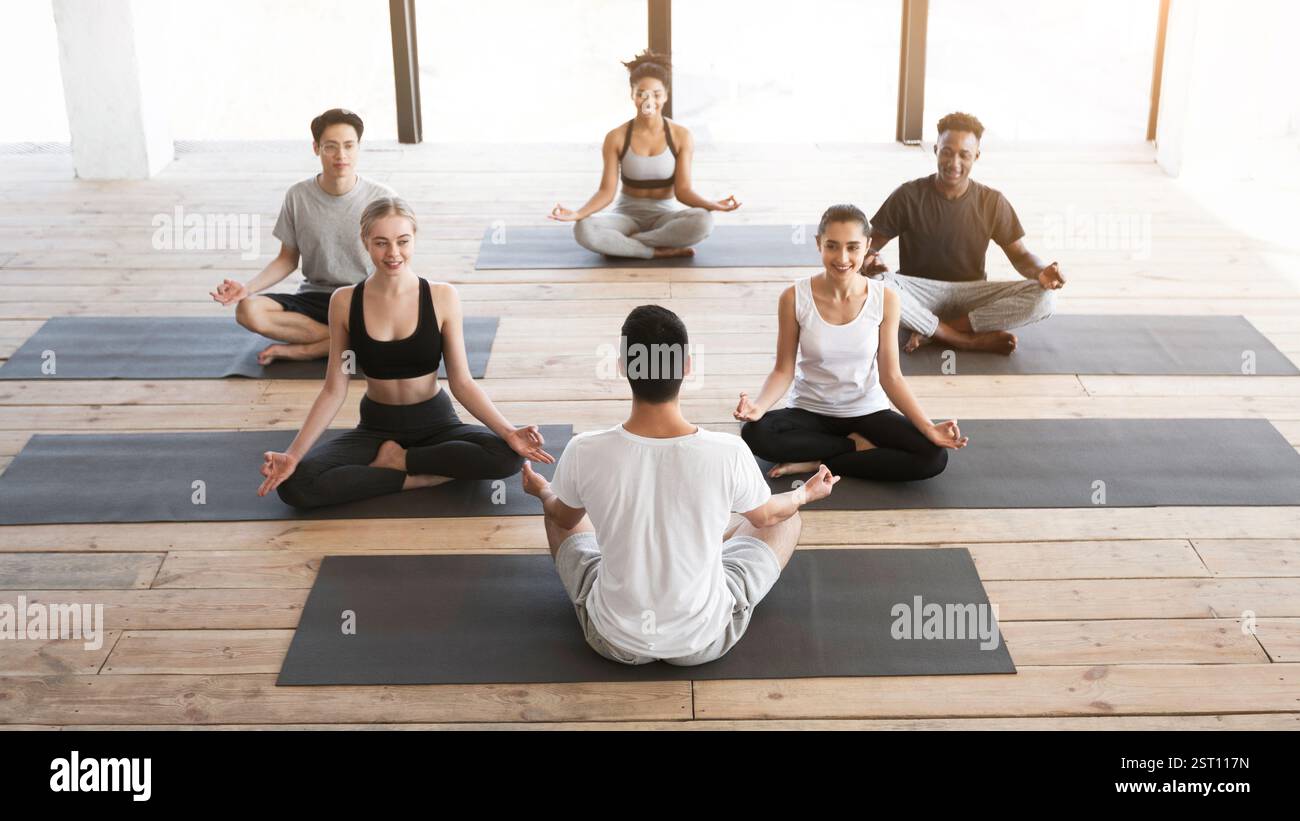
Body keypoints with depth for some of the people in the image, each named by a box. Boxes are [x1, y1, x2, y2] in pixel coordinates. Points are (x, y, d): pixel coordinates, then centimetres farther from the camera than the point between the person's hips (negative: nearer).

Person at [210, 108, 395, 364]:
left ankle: (298, 350, -21)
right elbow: (288, 259, 7)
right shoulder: (298, 196, -2)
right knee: (248, 310, -26)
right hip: (315, 295, 2)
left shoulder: (381, 198, -7)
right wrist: (247, 287, -9)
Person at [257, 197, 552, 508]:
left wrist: (509, 432, -21)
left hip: (434, 423, 0)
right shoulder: (345, 301, -7)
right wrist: (293, 455, -14)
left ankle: (396, 459, -11)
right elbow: (334, 390, -3)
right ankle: (419, 477, -15)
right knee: (294, 485, -26)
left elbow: (462, 382, -7)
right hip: (377, 427, 0)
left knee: (507, 456, -31)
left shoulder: (442, 297, -10)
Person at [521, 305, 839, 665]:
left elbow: (564, 518, 1)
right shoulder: (729, 453, -25)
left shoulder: (584, 453, -23)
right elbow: (767, 515, -2)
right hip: (706, 639, 0)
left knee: (557, 509, 28)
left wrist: (542, 491, 26)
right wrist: (805, 494, 22)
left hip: (615, 639, 1)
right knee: (788, 517, 23)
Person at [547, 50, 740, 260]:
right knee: (584, 229, -33)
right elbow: (606, 191, -7)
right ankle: (660, 251, -26)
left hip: (665, 215, 1)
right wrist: (577, 214, -26)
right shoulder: (615, 138, -5)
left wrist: (713, 205, -28)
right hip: (627, 214, 0)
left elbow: (683, 191, -8)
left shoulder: (681, 136, -6)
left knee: (702, 221, -35)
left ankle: (621, 243, -22)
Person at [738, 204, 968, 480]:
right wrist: (759, 405, -28)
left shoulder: (885, 299, -11)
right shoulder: (794, 298, -13)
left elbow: (891, 376, -6)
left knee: (934, 455, -24)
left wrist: (928, 427, -19)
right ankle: (857, 446, -10)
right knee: (755, 434, -32)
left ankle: (819, 464, -12)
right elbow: (784, 370, -7)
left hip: (868, 412, 1)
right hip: (811, 411, -1)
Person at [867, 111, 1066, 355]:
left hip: (970, 294, 2)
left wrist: (1041, 272, -22)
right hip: (919, 294, -2)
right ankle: (971, 341, -25)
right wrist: (870, 261, -29)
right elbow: (872, 242, -3)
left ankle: (930, 332, -22)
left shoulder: (992, 202, 1)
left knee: (1044, 298, -24)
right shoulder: (908, 196, -5)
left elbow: (1020, 255, 3)